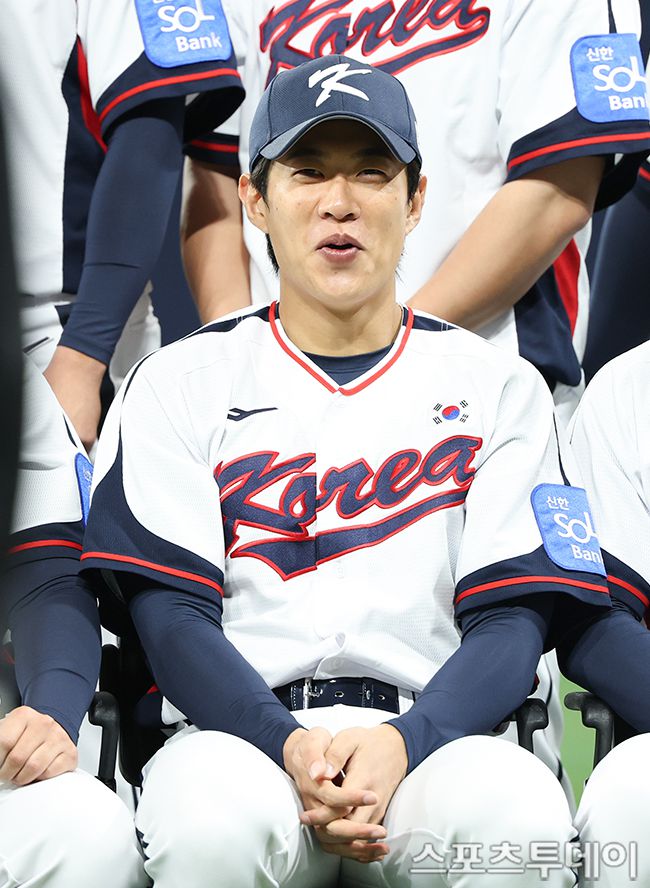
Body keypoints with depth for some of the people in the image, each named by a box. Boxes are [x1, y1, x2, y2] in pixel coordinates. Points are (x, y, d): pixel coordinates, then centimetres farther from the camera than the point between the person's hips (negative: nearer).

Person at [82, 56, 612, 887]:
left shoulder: (498, 386, 14)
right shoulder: (179, 383, 12)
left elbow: (513, 619, 3)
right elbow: (171, 615, 1)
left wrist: (402, 744, -17)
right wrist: (290, 746, -18)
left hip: (432, 734, 0)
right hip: (240, 735, 0)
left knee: (520, 815, -34)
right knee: (216, 820, -35)